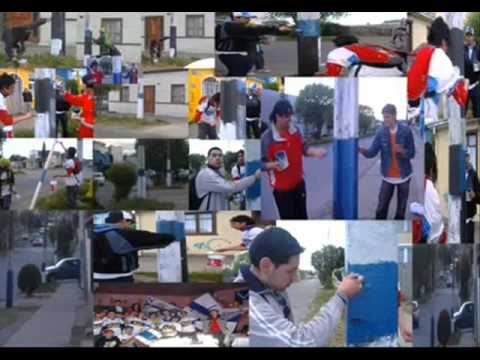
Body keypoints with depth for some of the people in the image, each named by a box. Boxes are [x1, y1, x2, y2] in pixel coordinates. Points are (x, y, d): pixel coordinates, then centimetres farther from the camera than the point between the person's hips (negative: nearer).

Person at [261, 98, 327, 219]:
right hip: (281, 187, -5)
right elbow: (262, 163, -14)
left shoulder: (295, 130, -3)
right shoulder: (267, 137, -19)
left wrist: (315, 151, -11)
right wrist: (273, 165, -34)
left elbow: (303, 148, 9)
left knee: (302, 217, 19)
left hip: (298, 182, 5)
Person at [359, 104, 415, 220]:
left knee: (401, 209, 11)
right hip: (388, 176, 1)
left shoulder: (406, 131, -11)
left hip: (403, 176, -1)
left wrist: (402, 151, -29)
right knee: (381, 208, 2)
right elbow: (372, 152, -11)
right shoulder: (381, 132, -7)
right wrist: (361, 150, -31)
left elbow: (411, 153, -7)